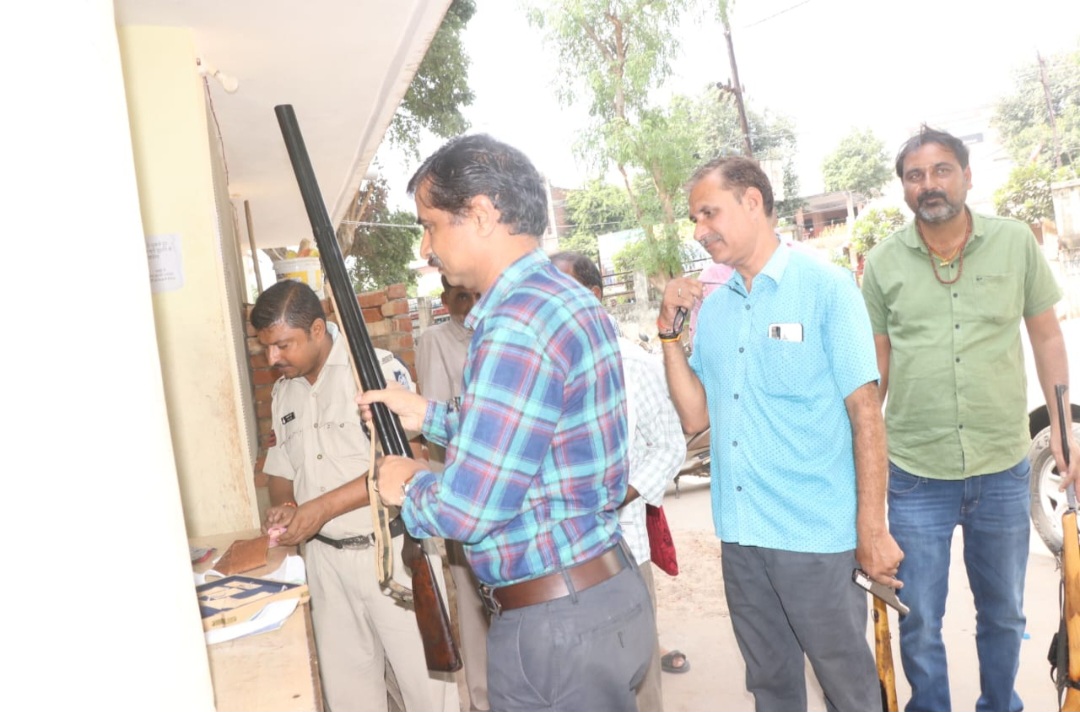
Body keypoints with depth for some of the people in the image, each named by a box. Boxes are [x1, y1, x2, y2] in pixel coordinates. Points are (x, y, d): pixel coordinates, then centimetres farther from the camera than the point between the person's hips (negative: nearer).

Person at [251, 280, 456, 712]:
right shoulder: (283, 392, 10)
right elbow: (281, 469, 17)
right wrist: (282, 506, -5)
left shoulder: (377, 368, -12)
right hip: (326, 557, 6)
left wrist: (322, 508, -21)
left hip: (390, 549, -6)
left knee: (421, 674, 5)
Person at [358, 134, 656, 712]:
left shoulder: (517, 326, -25)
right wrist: (429, 416, 18)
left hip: (557, 620, -9)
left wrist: (408, 485, -5)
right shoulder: (567, 298, 7)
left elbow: (465, 509, -25)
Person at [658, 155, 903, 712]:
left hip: (817, 534, -5)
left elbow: (865, 411, -10)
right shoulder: (711, 308, 7)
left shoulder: (825, 287, -7)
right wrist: (670, 331, -4)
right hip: (739, 534, 5)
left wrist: (873, 530, -13)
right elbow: (695, 417, 5)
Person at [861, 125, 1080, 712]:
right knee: (919, 623, 10)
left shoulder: (1016, 243, -2)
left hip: (1003, 470, 1)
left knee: (1004, 613, 20)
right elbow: (875, 364, 4)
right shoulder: (882, 262, -3)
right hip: (915, 474, -1)